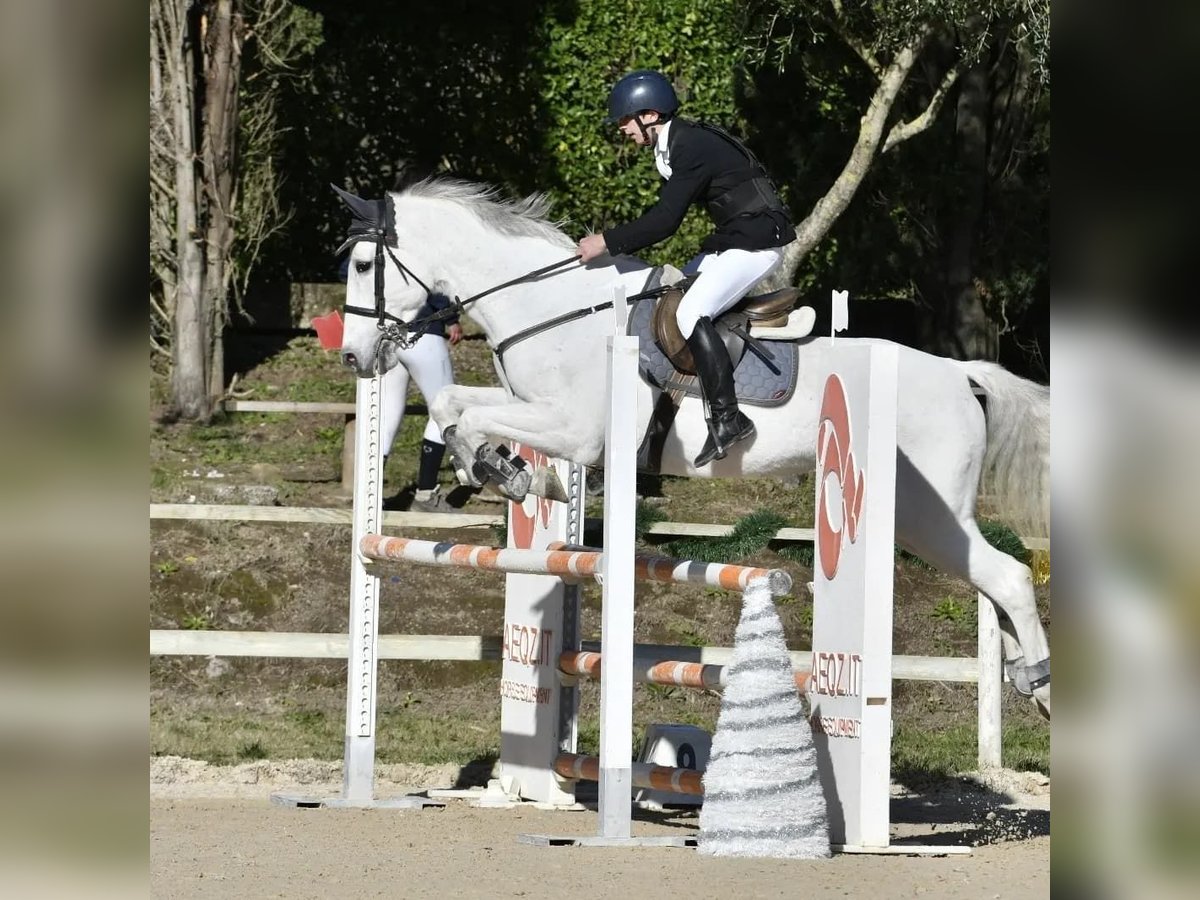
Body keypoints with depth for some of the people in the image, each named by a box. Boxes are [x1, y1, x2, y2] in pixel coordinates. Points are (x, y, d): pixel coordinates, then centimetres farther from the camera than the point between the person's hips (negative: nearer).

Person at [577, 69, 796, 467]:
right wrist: (613, 241, 8)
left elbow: (665, 221, -26)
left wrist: (607, 242, -19)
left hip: (759, 242, -11)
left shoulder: (693, 148, -21)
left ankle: (727, 418, -20)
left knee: (692, 313, -21)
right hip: (730, 240, 11)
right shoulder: (675, 145, 11)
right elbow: (662, 211, 17)